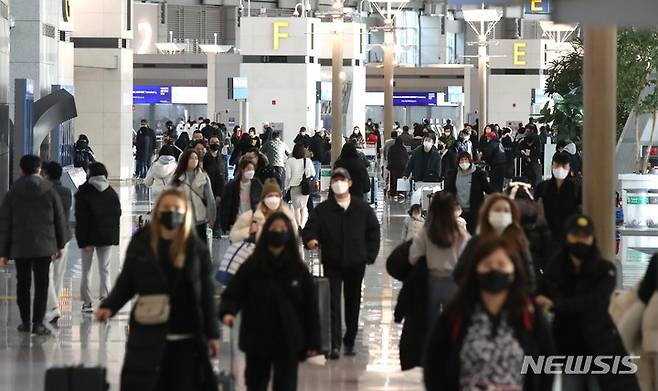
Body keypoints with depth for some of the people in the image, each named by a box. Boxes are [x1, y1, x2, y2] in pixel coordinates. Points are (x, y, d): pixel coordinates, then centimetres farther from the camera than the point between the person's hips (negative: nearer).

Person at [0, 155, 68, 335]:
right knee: (41, 284, 1)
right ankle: (38, 323, -5)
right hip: (44, 246, -1)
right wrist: (60, 245, 14)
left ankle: (25, 322, 15)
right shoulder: (49, 191, -1)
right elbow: (60, 220, 4)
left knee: (23, 283, 12)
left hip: (20, 247, 1)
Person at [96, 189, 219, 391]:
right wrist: (109, 306, -9)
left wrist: (212, 334, 1)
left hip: (186, 338, 0)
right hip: (147, 336, 0)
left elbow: (206, 294, 3)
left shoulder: (196, 249, 1)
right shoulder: (141, 242, 3)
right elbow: (126, 282, 7)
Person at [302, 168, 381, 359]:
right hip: (332, 264, -2)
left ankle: (349, 341, 25)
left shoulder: (363, 208, 3)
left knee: (353, 303, 11)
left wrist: (370, 255, 2)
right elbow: (310, 229, -4)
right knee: (333, 304, -9)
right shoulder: (322, 210, -1)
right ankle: (335, 345, -12)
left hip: (356, 264, 2)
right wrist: (310, 239, -27)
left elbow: (373, 231, 9)